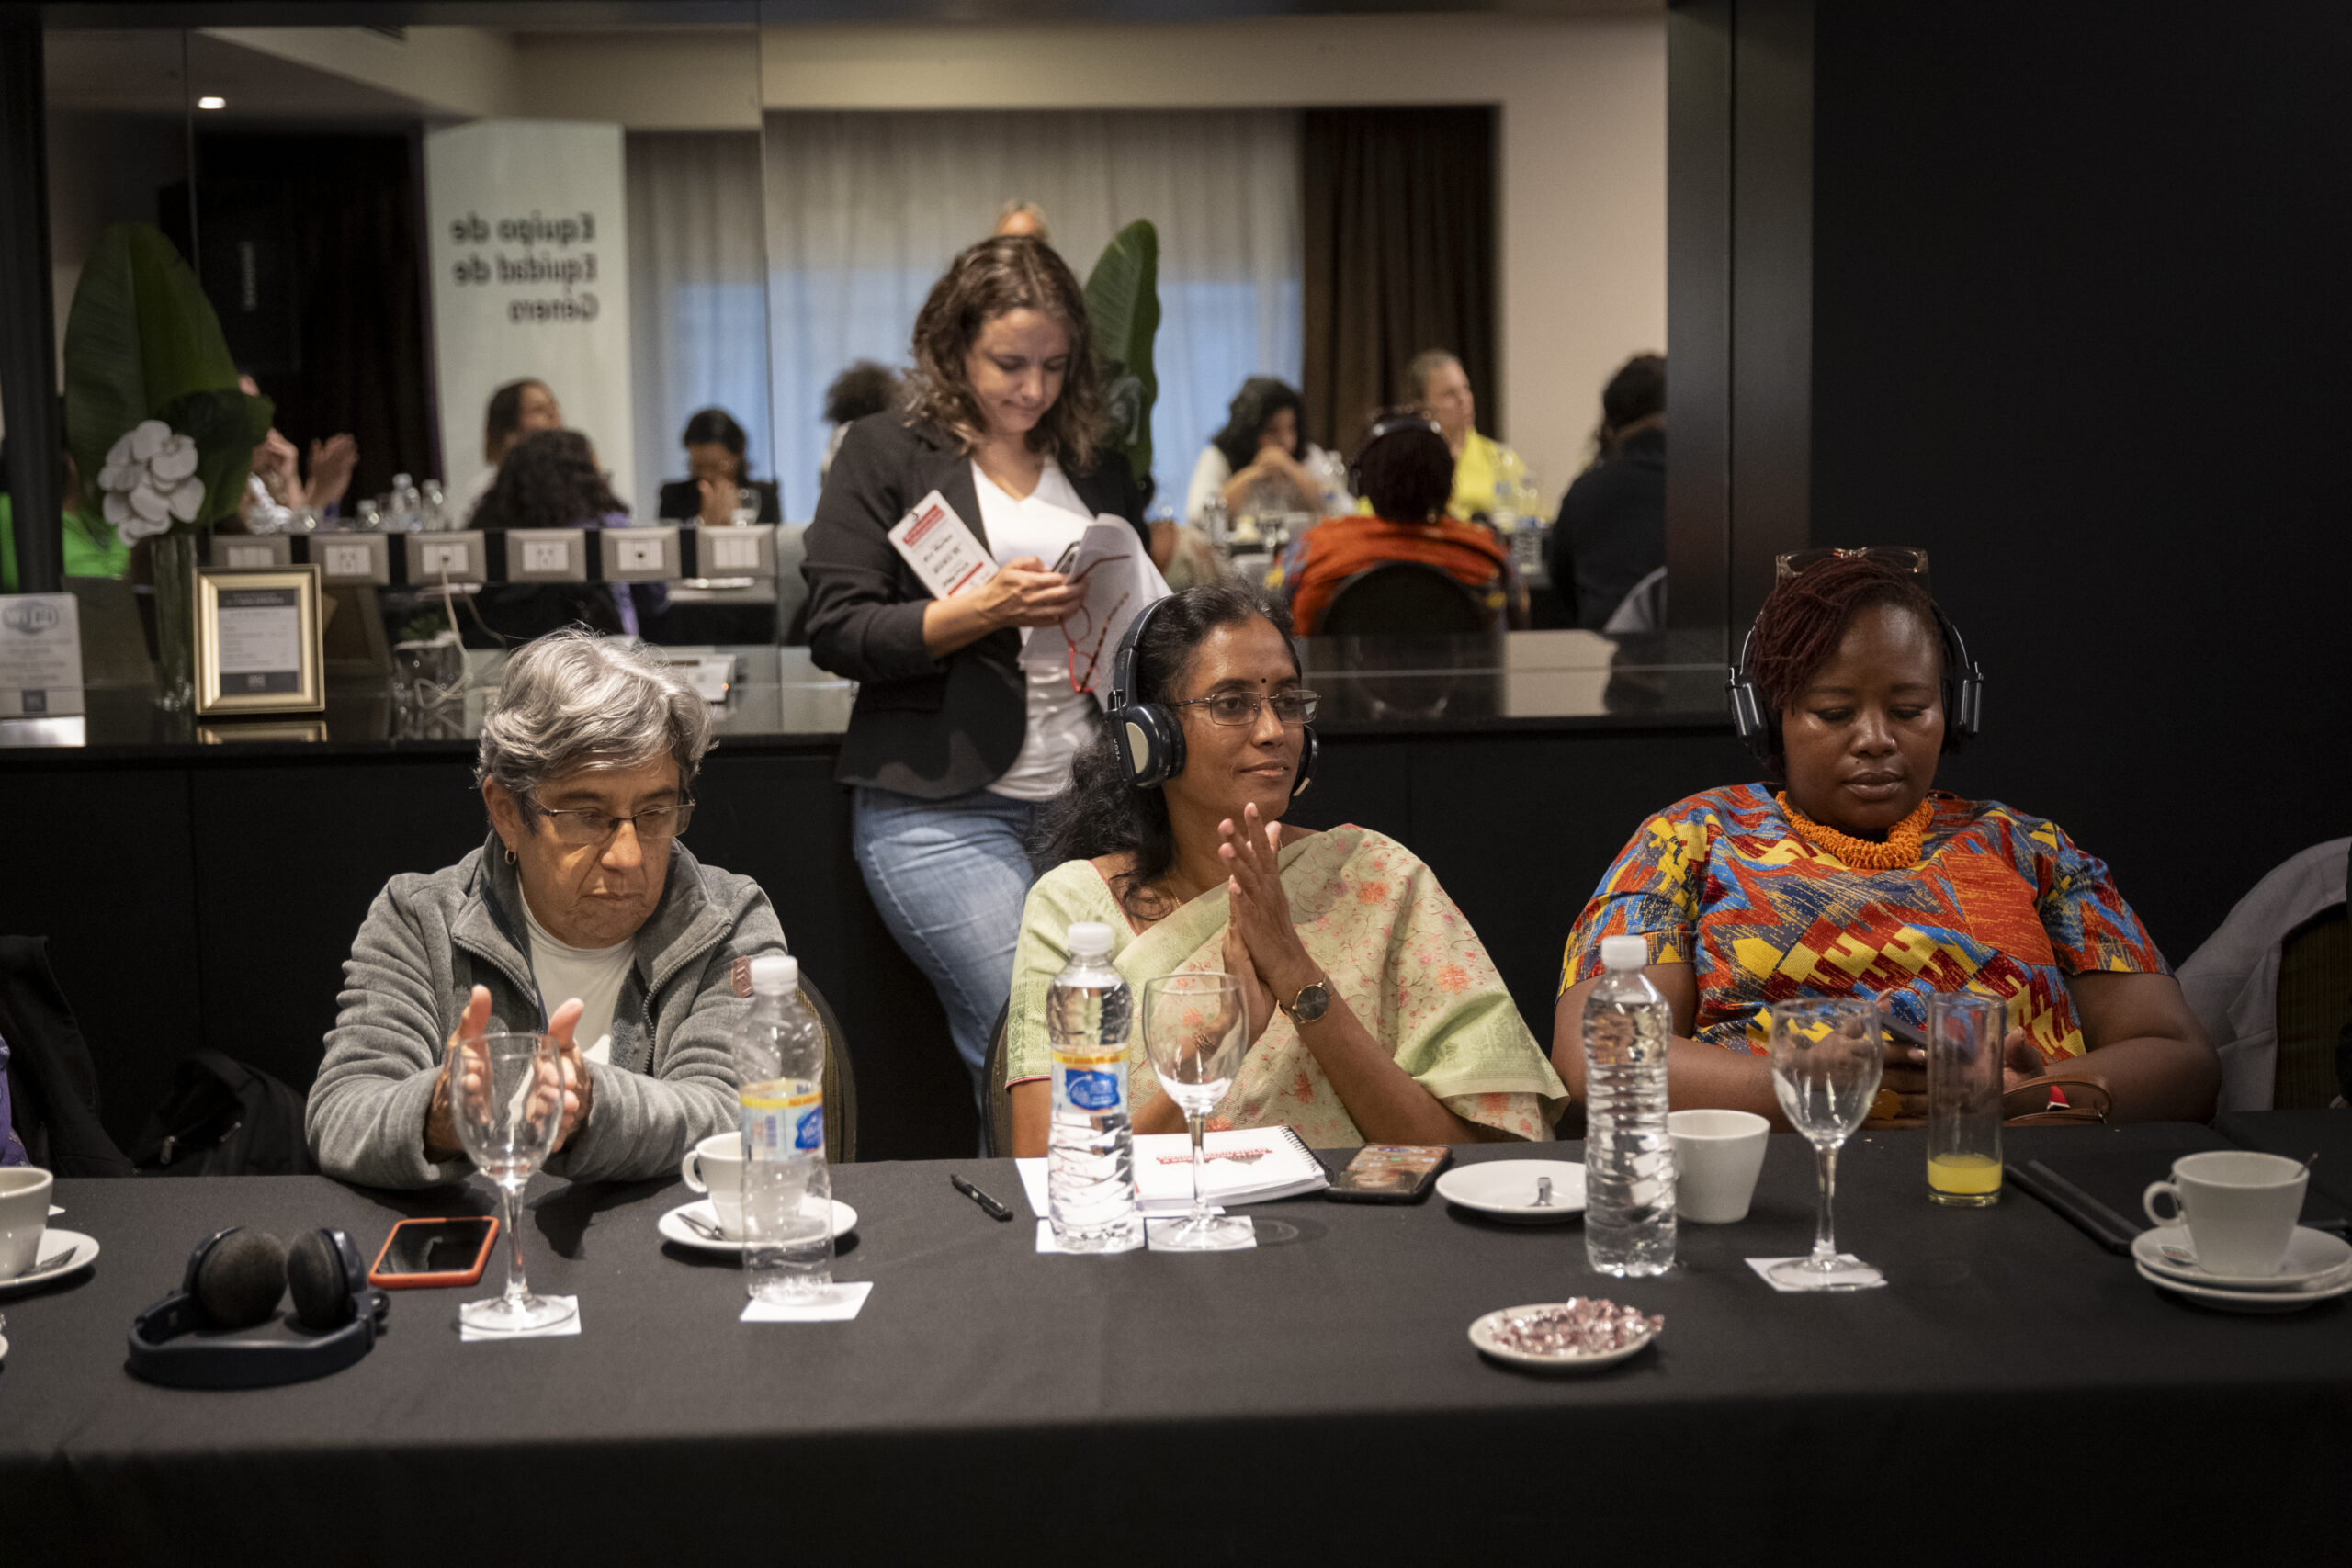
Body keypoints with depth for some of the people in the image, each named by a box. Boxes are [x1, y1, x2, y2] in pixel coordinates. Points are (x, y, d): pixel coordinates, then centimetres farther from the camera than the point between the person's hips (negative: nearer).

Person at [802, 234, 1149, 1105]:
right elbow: (838, 632, -4)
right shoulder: (885, 454, 5)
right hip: (939, 812, -4)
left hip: (1086, 804, 5)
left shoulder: (1098, 469, 19)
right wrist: (983, 610, -16)